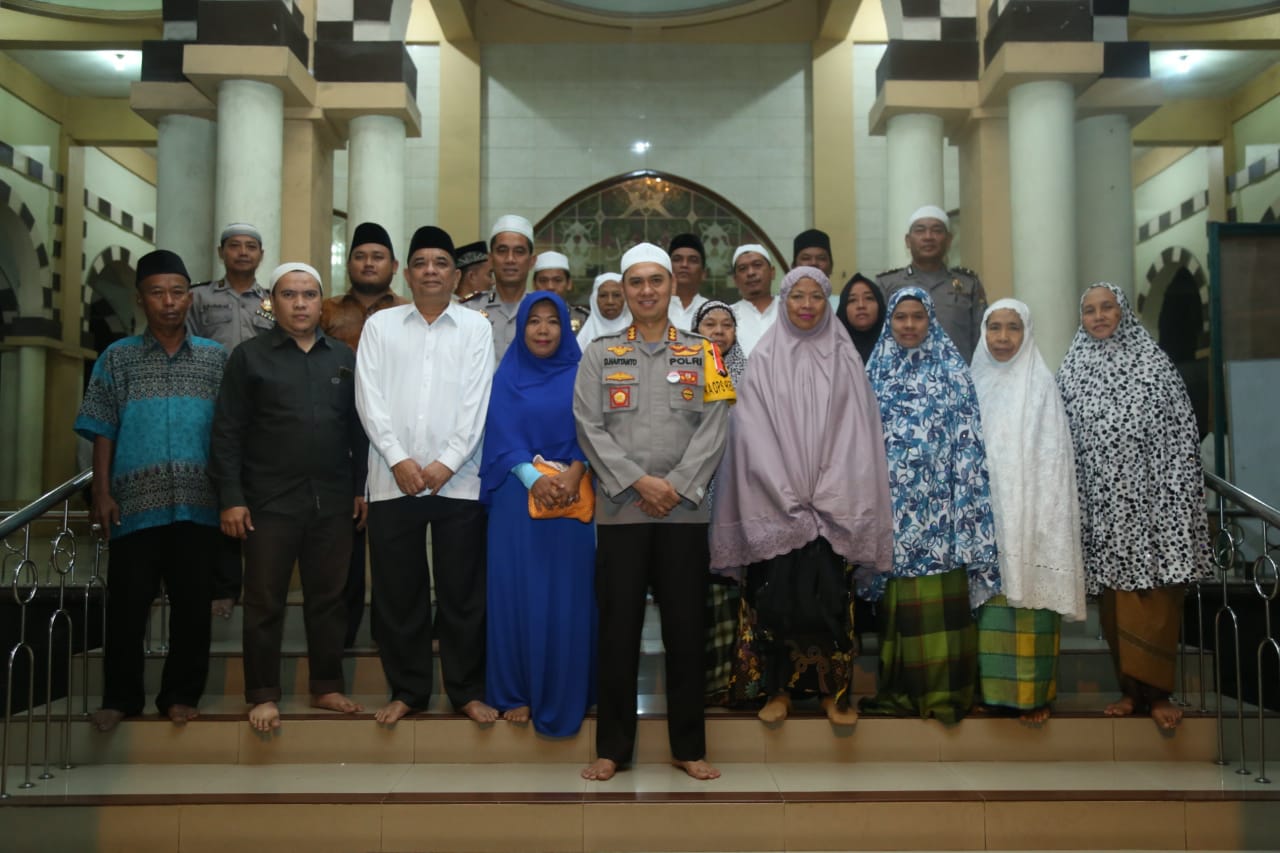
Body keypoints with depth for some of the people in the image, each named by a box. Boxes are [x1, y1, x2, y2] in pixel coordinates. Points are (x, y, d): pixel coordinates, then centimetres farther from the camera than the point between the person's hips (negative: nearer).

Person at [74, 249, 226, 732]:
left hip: (198, 505, 1)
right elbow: (103, 431, 4)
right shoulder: (117, 358, 6)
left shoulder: (215, 358, 8)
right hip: (135, 503, 0)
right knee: (127, 604, 4)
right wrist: (102, 493, -3)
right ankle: (121, 697, 18)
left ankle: (181, 695, 19)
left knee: (193, 605, 5)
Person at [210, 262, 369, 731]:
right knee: (265, 602, 4)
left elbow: (359, 428, 12)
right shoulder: (249, 356, 2)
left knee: (328, 598, 10)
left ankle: (327, 687, 22)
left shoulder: (345, 358, 11)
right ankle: (263, 695, 15)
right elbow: (227, 433, -2)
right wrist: (231, 498, -9)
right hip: (270, 501, -3)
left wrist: (362, 488, 6)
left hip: (333, 501, 3)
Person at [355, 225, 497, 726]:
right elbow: (369, 398, 2)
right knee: (398, 591, 7)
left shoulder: (475, 328, 7)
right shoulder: (380, 325, 10)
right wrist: (399, 459, -9)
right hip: (393, 480, 1)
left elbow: (477, 403, -1)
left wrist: (447, 463, -10)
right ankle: (406, 690, 20)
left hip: (458, 480, -1)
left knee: (462, 591, 4)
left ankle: (467, 690, 17)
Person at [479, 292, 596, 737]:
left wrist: (573, 472, -17)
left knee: (567, 595, 1)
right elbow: (503, 436, 0)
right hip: (517, 496, 0)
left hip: (571, 496, 0)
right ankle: (517, 692, 10)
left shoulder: (580, 375, 8)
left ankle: (564, 695, 10)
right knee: (516, 591, 1)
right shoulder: (506, 377, 9)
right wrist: (534, 478, -15)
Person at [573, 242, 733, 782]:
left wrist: (676, 486, -12)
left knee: (685, 630, 4)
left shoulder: (702, 355, 9)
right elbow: (589, 428, 0)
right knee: (618, 630, 3)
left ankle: (689, 747, 16)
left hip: (684, 512, 0)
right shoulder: (599, 355, 9)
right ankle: (612, 747, 14)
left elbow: (713, 429, 0)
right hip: (619, 510, 0)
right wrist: (638, 482, -11)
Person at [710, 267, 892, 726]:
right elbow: (753, 432, -2)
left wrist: (828, 498, -8)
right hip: (776, 505, 0)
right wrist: (789, 497, -10)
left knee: (831, 596, -2)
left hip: (832, 507, 1)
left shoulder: (843, 358, 7)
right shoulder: (764, 360, 4)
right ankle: (779, 689, 13)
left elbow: (854, 433, 2)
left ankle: (834, 691, 11)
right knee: (777, 596, -1)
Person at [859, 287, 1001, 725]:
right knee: (899, 600, 4)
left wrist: (966, 501, -9)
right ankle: (900, 688, 10)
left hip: (937, 502, -3)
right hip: (893, 503, 3)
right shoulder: (877, 372, 13)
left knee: (939, 598, -6)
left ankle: (944, 689, 1)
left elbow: (968, 440, -1)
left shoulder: (952, 370, 4)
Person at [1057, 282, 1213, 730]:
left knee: (1155, 597, -2)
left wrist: (1180, 497, -5)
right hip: (1102, 503, 2)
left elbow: (1181, 430, 1)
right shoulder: (1072, 370, 8)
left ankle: (1156, 690, 7)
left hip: (1151, 497, -2)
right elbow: (1064, 442, 7)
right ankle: (1131, 687, 15)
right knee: (1115, 597, 5)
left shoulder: (1154, 362, 3)